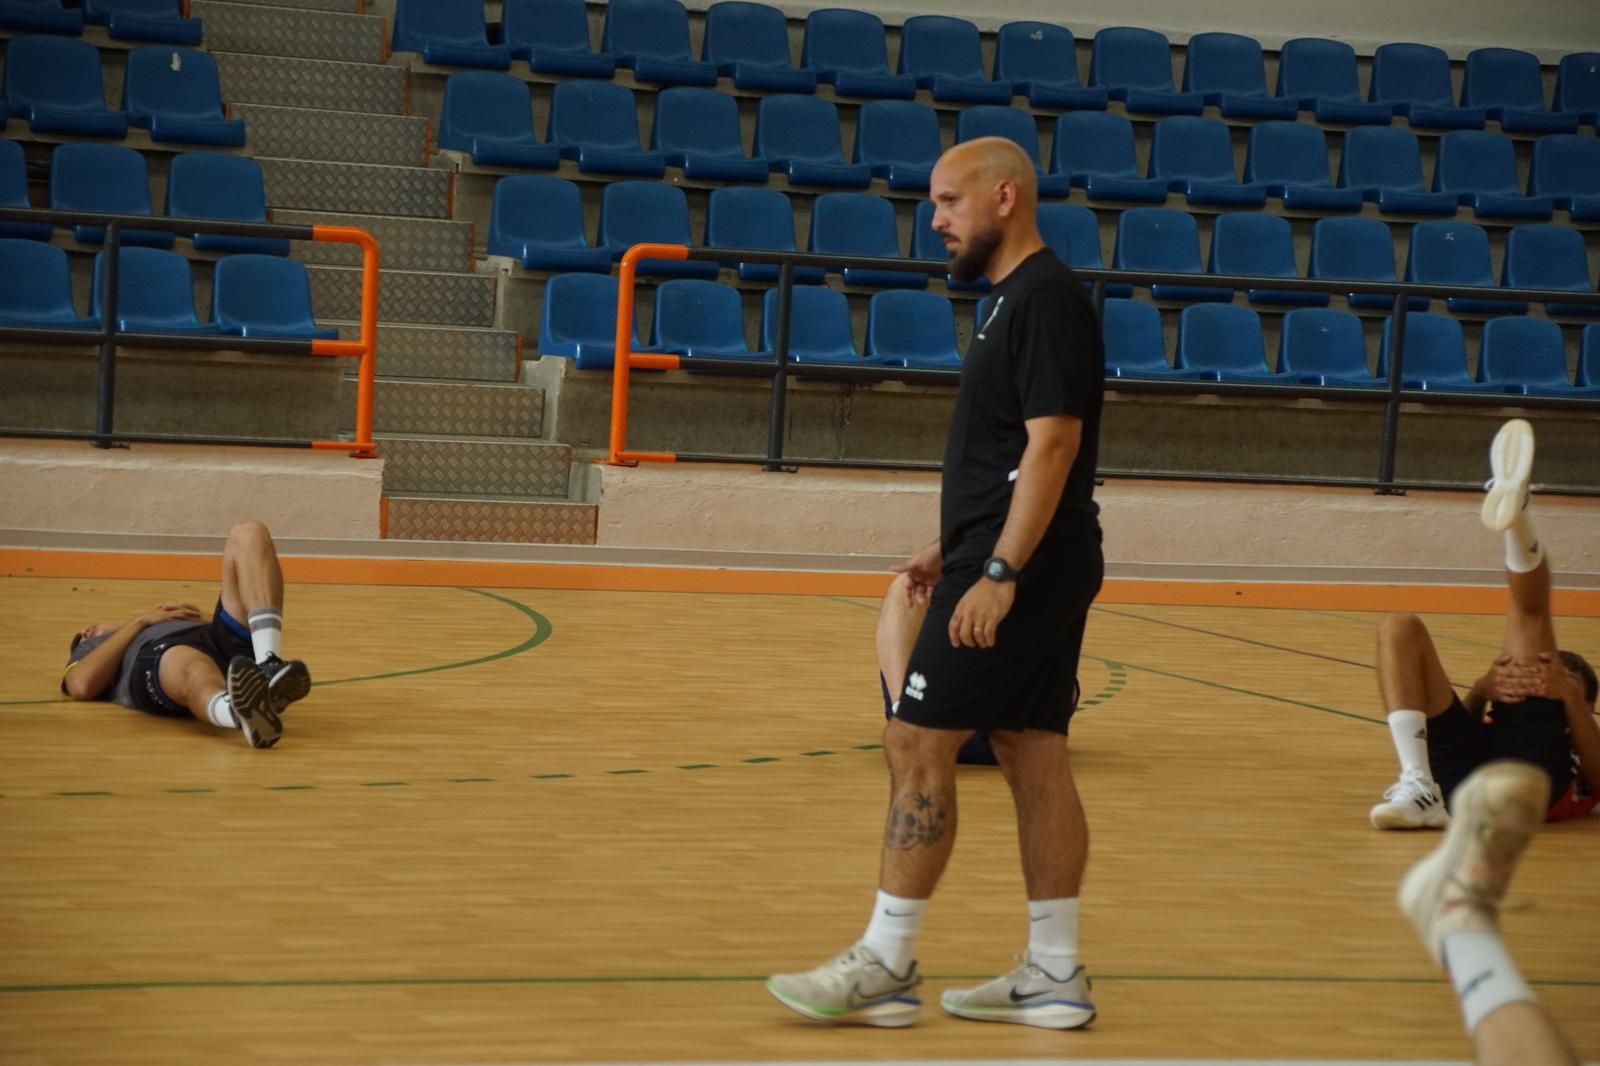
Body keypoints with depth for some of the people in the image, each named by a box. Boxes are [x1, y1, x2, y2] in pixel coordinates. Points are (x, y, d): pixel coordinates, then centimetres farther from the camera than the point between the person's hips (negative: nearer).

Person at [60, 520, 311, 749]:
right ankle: (243, 713, -80)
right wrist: (140, 621, 14)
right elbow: (83, 685, 10)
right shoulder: (86, 652, 38)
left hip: (230, 646, 4)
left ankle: (269, 668, -35)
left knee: (248, 535, -12)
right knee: (195, 673, -41)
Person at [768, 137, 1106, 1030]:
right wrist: (957, 551, 18)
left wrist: (999, 571, -25)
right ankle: (1055, 975, 13)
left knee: (918, 744, -7)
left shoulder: (1045, 298, -14)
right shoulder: (1019, 297, 16)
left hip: (1021, 572, -10)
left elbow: (1052, 444, -22)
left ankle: (887, 968, -2)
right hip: (1032, 568, 10)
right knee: (1034, 755, 10)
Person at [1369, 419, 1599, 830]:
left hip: (1531, 779, -3)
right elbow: (1456, 728, 19)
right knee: (1400, 628, -6)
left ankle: (1515, 515, -34)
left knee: (1529, 607, 1)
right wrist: (1479, 692, -2)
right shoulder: (1490, 728, 45)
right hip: (1466, 773, 3)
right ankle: (1418, 787, -26)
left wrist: (1567, 695, -5)